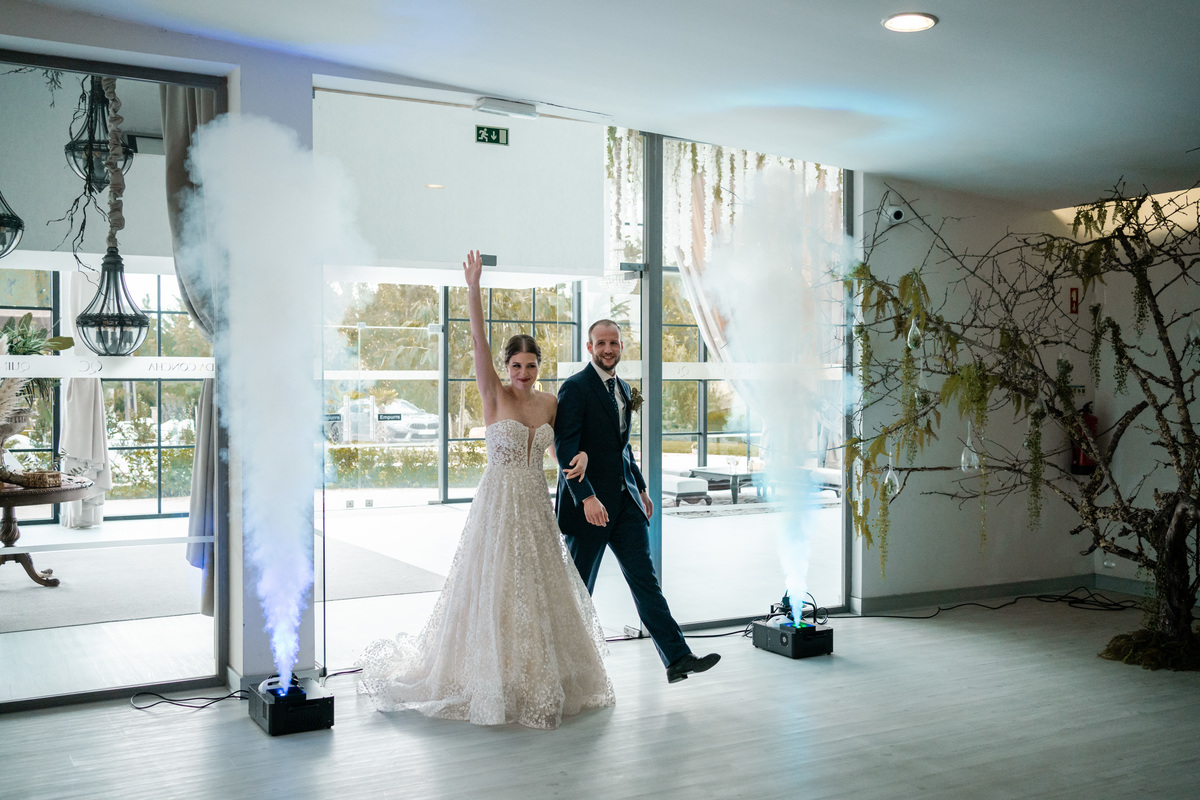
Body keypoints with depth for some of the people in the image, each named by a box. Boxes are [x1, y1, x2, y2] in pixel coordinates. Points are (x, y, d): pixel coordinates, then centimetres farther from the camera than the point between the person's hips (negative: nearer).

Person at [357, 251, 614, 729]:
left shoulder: (549, 402, 7)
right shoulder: (494, 397, -6)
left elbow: (559, 442, 22)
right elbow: (479, 343, -18)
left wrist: (580, 455, -1)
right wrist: (473, 289, -27)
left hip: (537, 509, 5)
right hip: (499, 505, -5)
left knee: (540, 593, 11)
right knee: (495, 593, 0)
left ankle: (541, 681, 26)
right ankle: (494, 684, 14)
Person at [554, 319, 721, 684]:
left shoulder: (622, 388, 14)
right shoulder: (575, 388, -11)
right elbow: (565, 448, -19)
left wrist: (641, 488, 21)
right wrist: (586, 496, -27)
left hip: (625, 501, 7)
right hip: (589, 503, -7)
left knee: (646, 580, 3)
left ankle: (677, 658, 2)